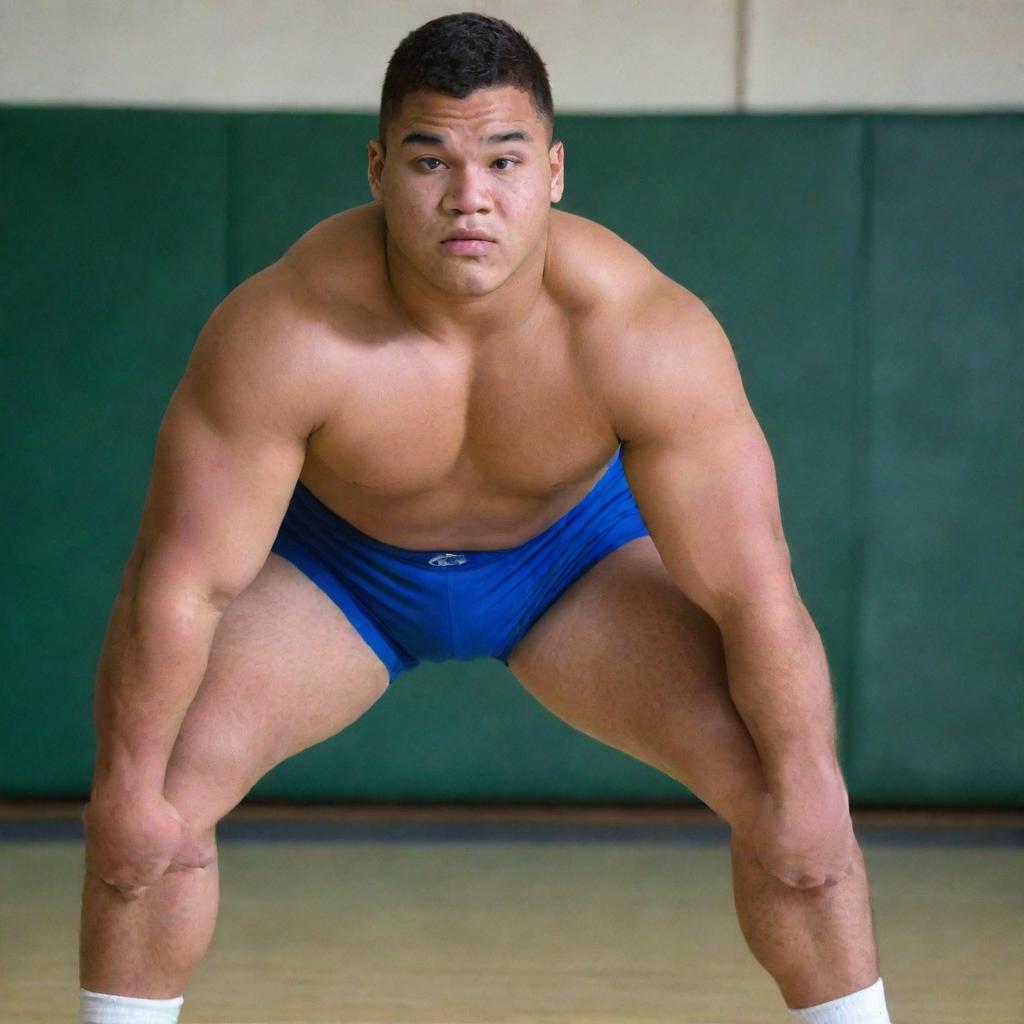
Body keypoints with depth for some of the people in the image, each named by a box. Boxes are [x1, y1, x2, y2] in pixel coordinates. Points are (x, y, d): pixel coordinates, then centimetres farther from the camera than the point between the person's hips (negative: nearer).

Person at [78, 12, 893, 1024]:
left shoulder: (647, 335, -34)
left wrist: (804, 784, -22)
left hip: (576, 548, 1)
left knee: (795, 791, -15)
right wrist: (129, 779, -22)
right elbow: (180, 582, -27)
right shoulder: (282, 335, -36)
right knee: (153, 797, -18)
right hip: (335, 555, 0)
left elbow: (752, 591, -26)